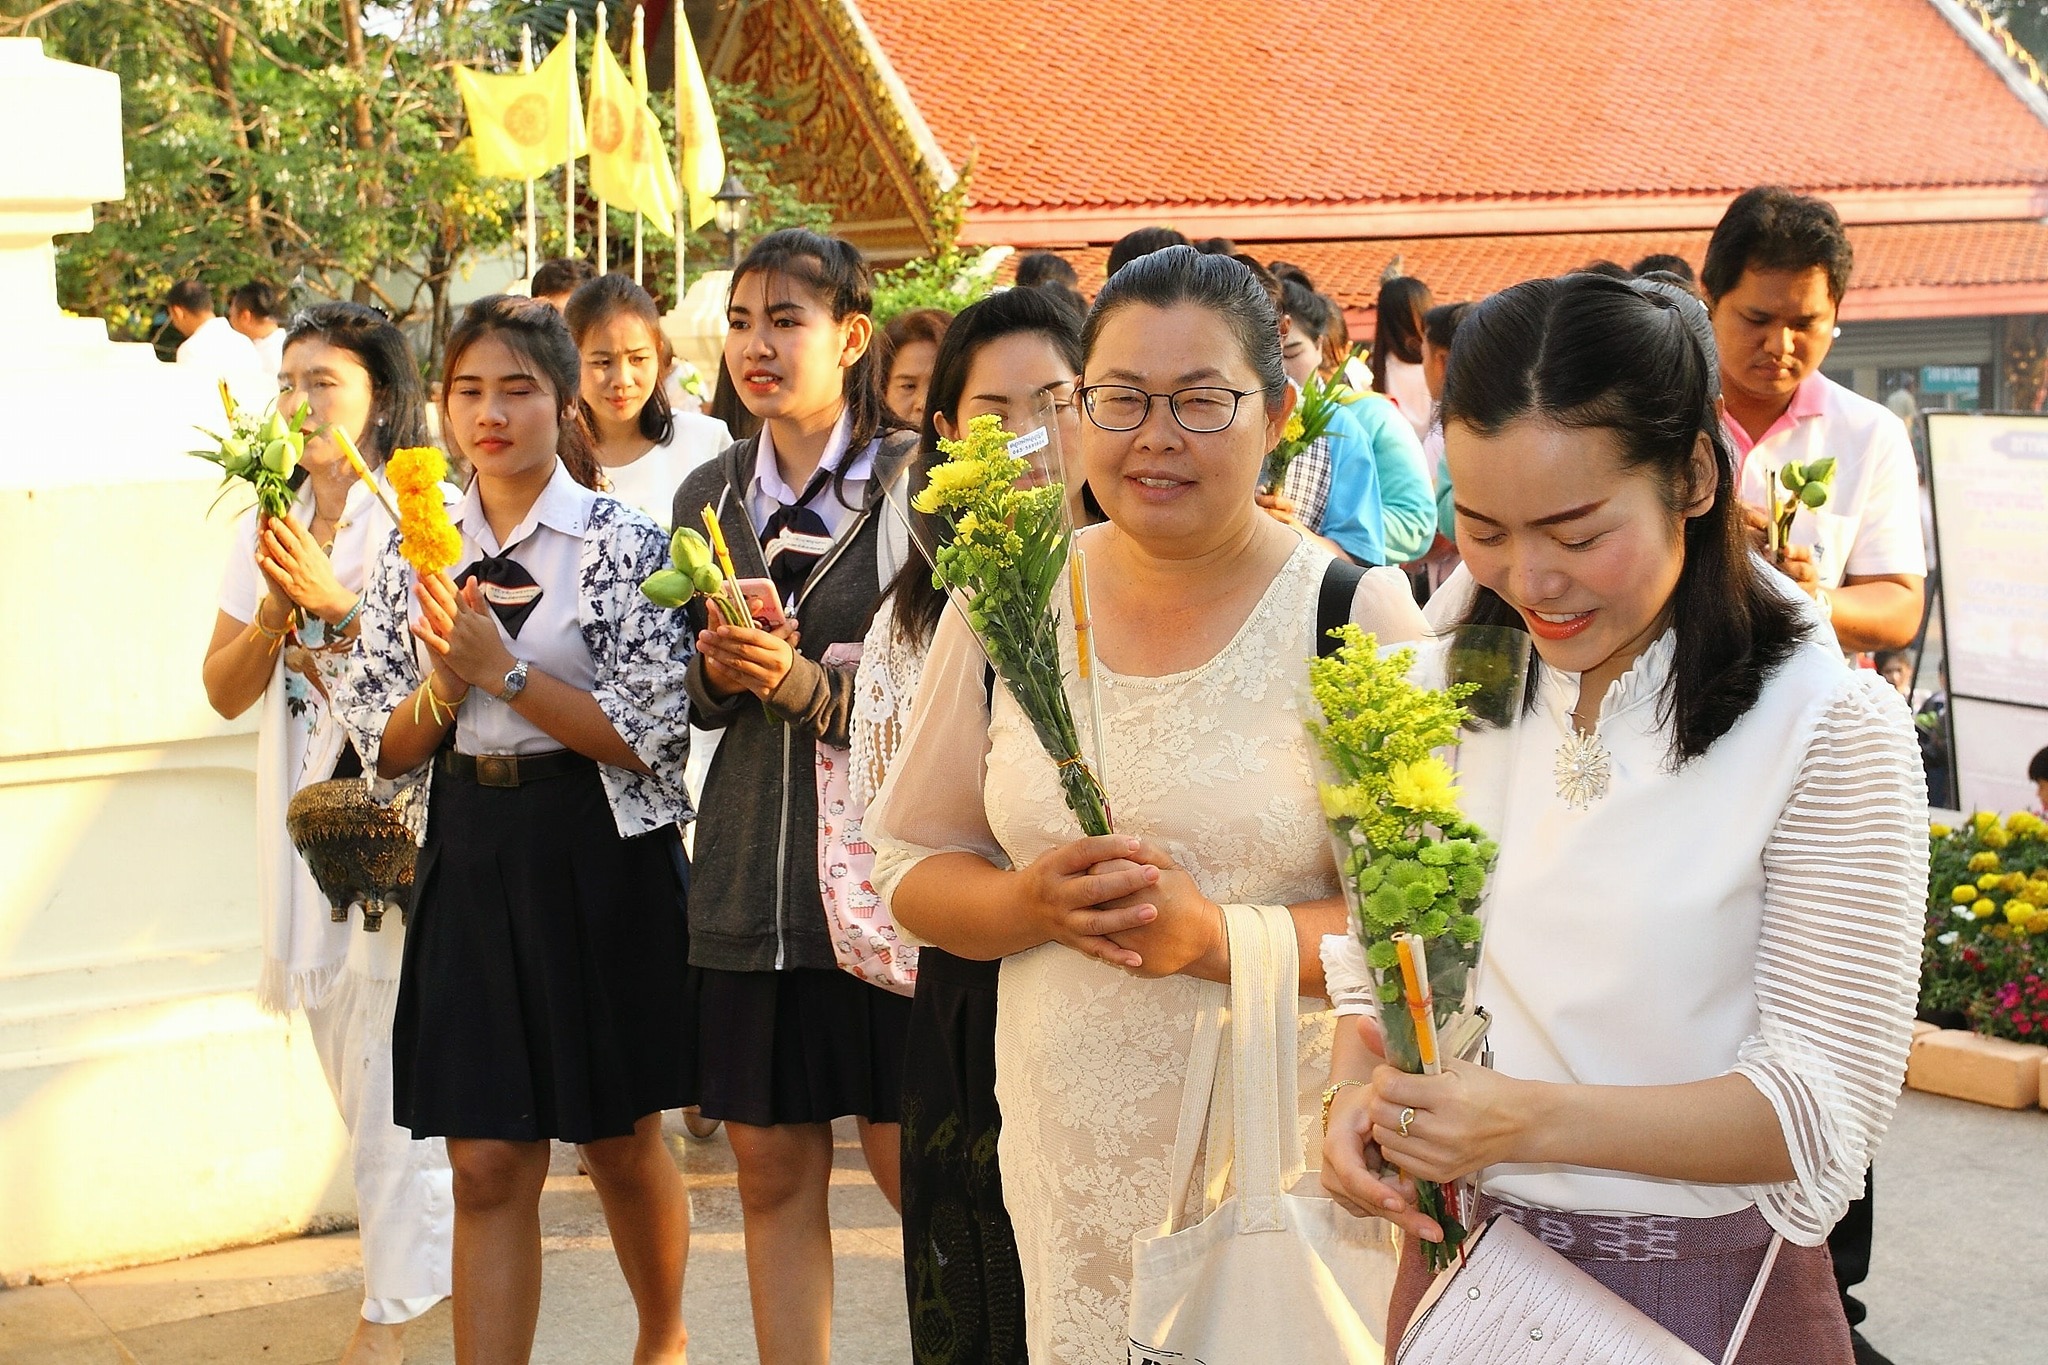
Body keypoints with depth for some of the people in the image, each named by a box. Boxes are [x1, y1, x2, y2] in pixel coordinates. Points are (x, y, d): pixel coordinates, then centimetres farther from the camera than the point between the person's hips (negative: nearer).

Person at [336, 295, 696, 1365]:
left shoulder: (623, 544, -6)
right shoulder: (418, 551, 7)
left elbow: (650, 737, -13)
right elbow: (385, 747, 5)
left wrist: (502, 670, -19)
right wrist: (447, 681, -14)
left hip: (600, 860, -3)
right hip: (469, 859, 3)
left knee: (620, 1144, 13)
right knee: (487, 1164, 1)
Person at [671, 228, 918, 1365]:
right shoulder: (709, 495, 11)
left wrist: (806, 685, -18)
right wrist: (715, 673, -4)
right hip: (750, 878, 4)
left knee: (913, 1164, 1)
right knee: (773, 1172, 8)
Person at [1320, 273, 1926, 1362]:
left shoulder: (1830, 730, -16)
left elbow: (1830, 1101, -18)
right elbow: (1371, 944, 6)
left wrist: (1535, 1119, -30)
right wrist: (1362, 1093, -15)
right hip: (1460, 1264, 4)